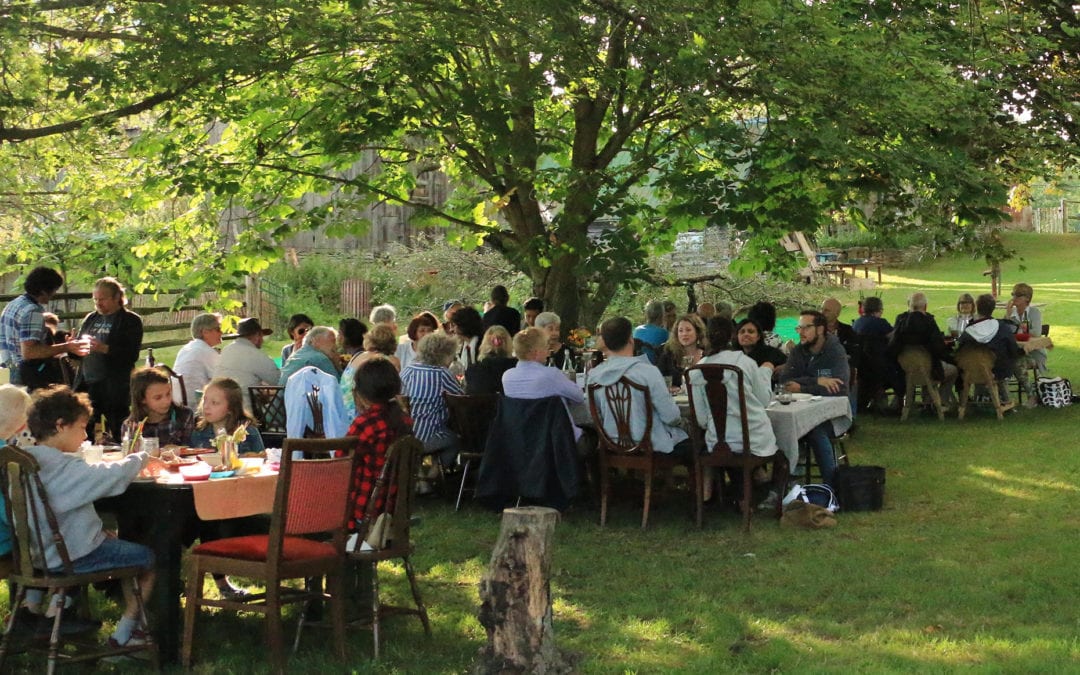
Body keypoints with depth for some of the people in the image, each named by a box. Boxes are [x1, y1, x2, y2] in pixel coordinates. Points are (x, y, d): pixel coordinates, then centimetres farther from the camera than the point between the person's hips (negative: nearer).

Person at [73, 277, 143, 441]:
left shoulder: (131, 321, -1)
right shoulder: (90, 319, 18)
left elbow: (132, 354, -10)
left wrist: (104, 348, -21)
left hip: (114, 389, -5)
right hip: (87, 385, 5)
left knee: (117, 435, -5)